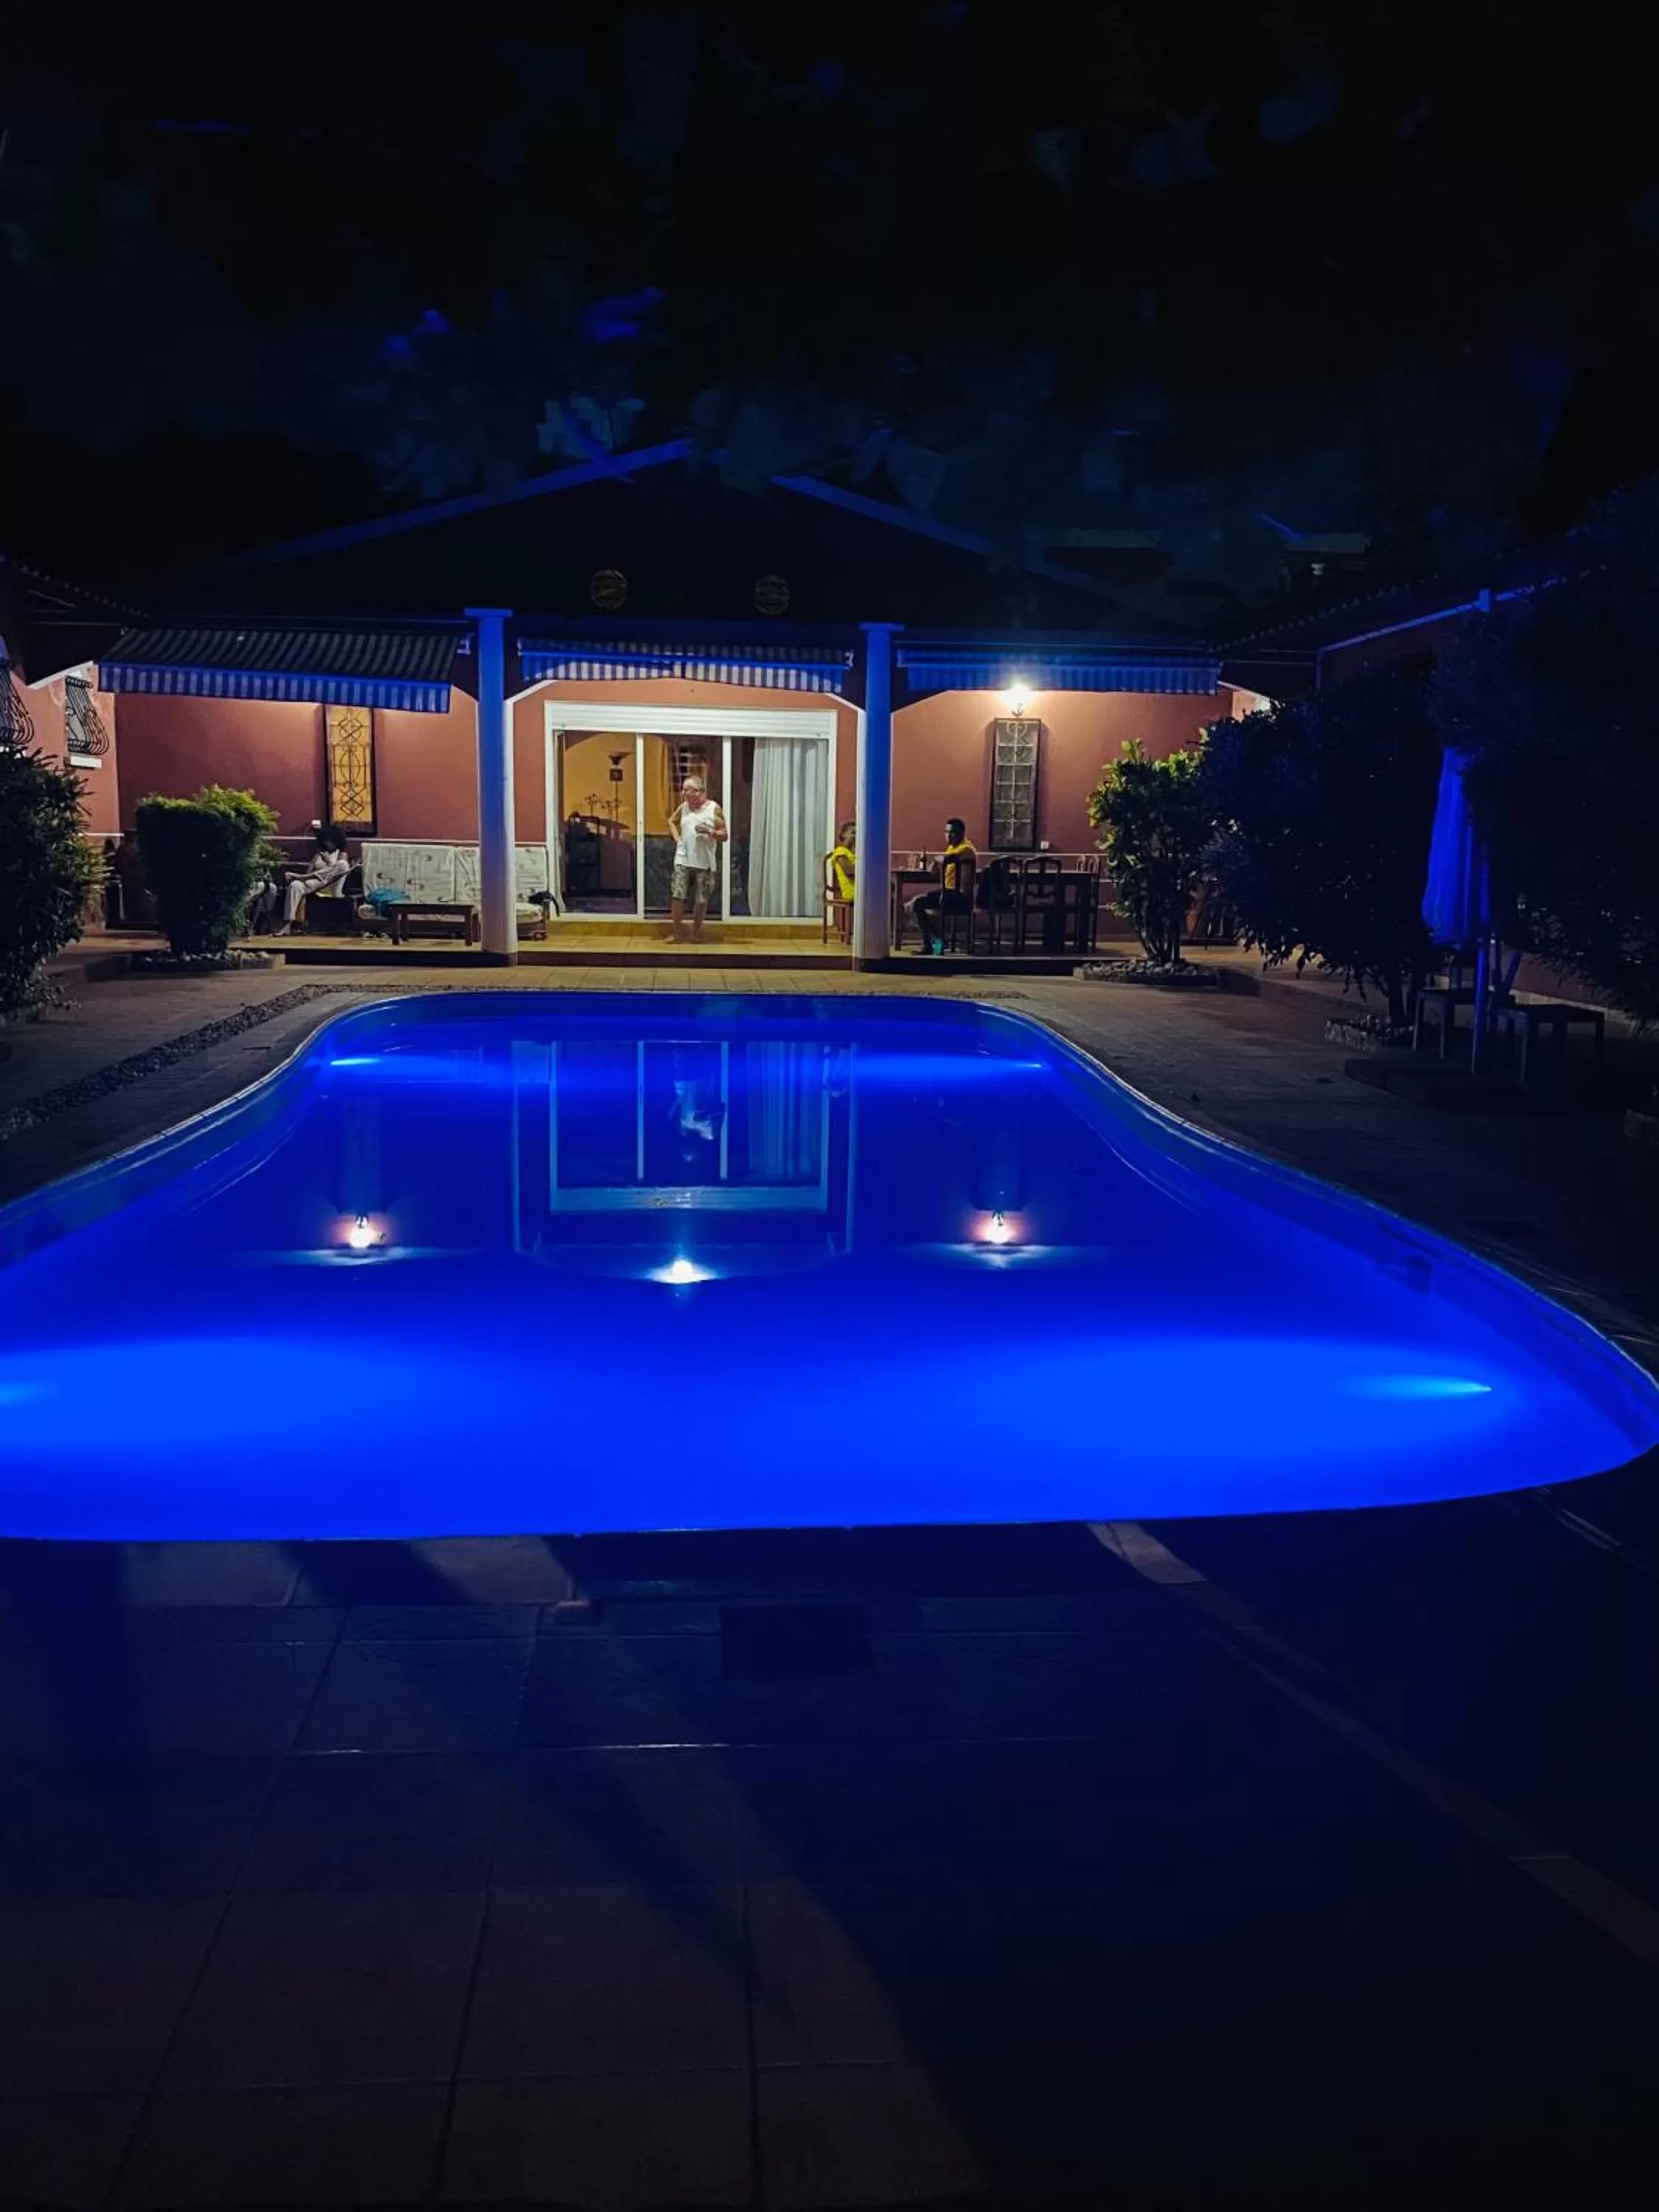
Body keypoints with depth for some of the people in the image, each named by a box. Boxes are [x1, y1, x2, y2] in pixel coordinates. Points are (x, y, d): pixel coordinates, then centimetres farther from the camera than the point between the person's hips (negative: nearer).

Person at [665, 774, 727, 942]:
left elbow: (724, 836, -1)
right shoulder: (683, 807, 6)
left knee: (701, 900, 4)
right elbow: (671, 821, 26)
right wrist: (677, 838, 10)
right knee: (677, 896, -6)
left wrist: (709, 831, -19)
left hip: (704, 863, -2)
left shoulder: (714, 809, -3)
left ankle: (696, 933, 18)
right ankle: (675, 933, 2)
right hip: (683, 860, 2)